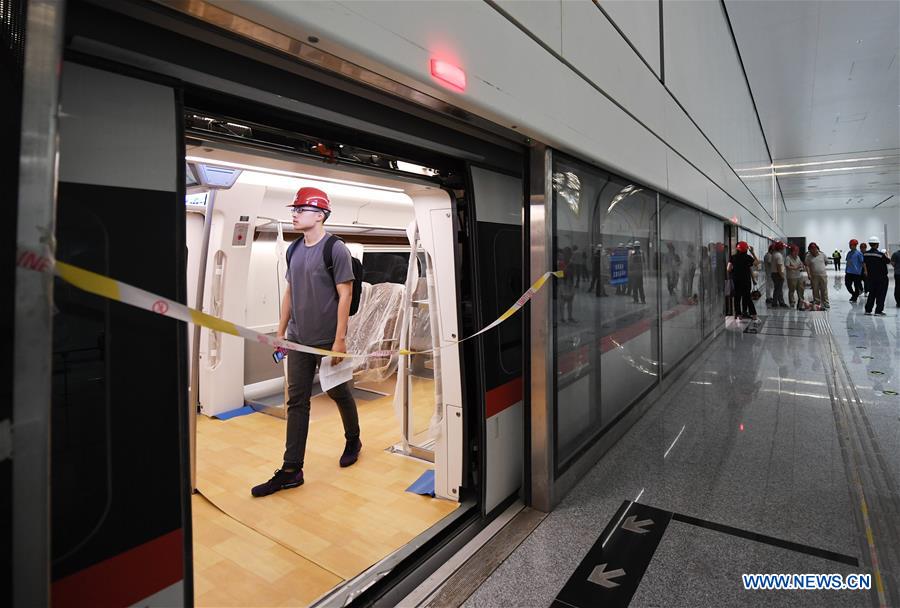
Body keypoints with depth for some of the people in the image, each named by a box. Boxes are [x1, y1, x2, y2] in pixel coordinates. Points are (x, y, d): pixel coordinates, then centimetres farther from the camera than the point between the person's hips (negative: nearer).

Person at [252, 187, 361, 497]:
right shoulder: (294, 250, 9)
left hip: (328, 340, -6)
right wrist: (281, 331, 13)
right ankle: (291, 470, 13)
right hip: (298, 340, 6)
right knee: (296, 401, 6)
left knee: (339, 393, 12)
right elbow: (290, 292, 15)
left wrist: (340, 339, -17)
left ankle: (353, 441, 37)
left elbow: (345, 295, -14)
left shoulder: (335, 248, -11)